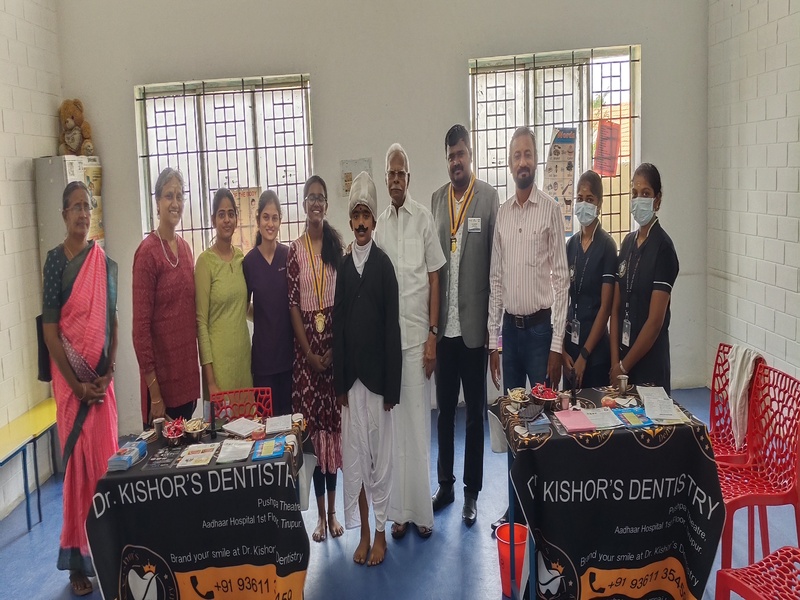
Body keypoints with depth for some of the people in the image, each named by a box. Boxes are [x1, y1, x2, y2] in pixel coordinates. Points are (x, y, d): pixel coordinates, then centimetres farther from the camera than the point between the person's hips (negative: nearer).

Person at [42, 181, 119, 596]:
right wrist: (76, 383, -12)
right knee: (78, 462, 0)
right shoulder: (56, 260, -6)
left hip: (101, 377, 4)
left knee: (106, 457, 6)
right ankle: (78, 559, 12)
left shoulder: (106, 263, 8)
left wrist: (108, 372, -3)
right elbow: (49, 328, -9)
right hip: (71, 379, -4)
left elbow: (112, 320, 9)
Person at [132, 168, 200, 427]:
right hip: (161, 379, -7)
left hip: (188, 374, 7)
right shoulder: (147, 252, -12)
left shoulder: (185, 248, 10)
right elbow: (140, 327, -14)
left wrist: (197, 373, 10)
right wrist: (154, 393, -15)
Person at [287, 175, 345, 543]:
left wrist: (335, 346, -6)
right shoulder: (294, 250, 2)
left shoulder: (338, 243, 3)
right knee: (312, 422, 3)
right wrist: (308, 352, -7)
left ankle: (333, 511, 17)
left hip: (335, 340, 0)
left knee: (334, 422, 5)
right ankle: (320, 513, 14)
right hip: (305, 344, 0)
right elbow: (293, 304, 0)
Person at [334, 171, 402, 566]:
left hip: (377, 375, -4)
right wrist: (339, 381, 3)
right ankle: (362, 532, 23)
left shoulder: (384, 264, -5)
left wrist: (392, 386, -8)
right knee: (354, 453, 10)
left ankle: (380, 533, 20)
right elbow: (337, 326, 6)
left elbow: (392, 328, -6)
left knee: (379, 455, 6)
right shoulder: (343, 266, 7)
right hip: (351, 377, 4)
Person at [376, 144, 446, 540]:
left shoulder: (424, 219, -1)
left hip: (417, 333, -3)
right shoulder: (379, 224, 8)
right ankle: (400, 510, 18)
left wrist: (433, 334, -6)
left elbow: (434, 279, -2)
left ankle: (422, 510, 14)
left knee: (418, 422, 2)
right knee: (394, 422, 8)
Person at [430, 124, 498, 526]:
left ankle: (472, 492, 22)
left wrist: (493, 323, -9)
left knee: (474, 412, 9)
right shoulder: (436, 199, 8)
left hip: (474, 325, -4)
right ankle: (445, 484, 30)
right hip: (443, 325, 4)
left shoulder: (489, 196, -5)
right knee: (444, 409, 15)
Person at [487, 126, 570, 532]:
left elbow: (561, 279, -8)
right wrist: (493, 340, 7)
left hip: (540, 327, -5)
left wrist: (557, 344, -12)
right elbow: (495, 281, 10)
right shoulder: (501, 214, 9)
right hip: (510, 328, 5)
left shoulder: (551, 210, -6)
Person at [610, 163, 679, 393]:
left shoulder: (663, 247, -12)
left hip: (649, 364, -6)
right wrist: (615, 362, -3)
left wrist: (624, 366, -10)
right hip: (622, 361, 6)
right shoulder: (627, 242, 8)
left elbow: (655, 321, -16)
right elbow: (616, 308, 6)